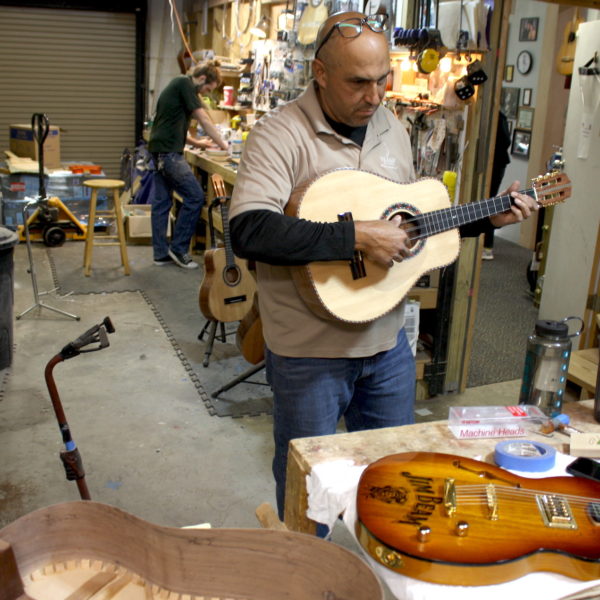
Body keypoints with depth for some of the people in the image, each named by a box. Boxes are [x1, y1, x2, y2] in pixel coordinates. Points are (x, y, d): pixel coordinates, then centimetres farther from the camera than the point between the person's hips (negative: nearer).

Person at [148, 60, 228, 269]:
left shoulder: (179, 84, 21)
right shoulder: (185, 83, -8)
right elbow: (204, 120, -12)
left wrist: (196, 143, 16)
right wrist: (223, 145, -4)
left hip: (161, 150, 10)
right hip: (168, 151, -10)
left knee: (161, 201, 10)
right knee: (195, 196, -8)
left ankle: (161, 253, 14)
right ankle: (178, 248, -1)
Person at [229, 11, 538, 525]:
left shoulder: (393, 130, 7)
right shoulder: (281, 134, -16)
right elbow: (248, 231, -31)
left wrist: (488, 217, 10)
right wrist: (357, 237, -31)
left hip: (387, 341, 7)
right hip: (309, 351, -6)